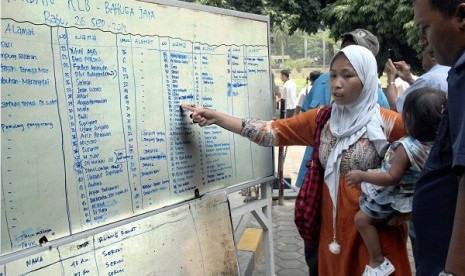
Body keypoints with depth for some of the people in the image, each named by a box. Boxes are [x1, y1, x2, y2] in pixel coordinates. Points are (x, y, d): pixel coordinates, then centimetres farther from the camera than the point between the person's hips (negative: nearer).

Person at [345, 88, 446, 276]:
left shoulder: (406, 147, -32)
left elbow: (392, 178, -31)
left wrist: (362, 176, -24)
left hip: (395, 198, -9)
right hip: (414, 194, 9)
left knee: (361, 218, 0)